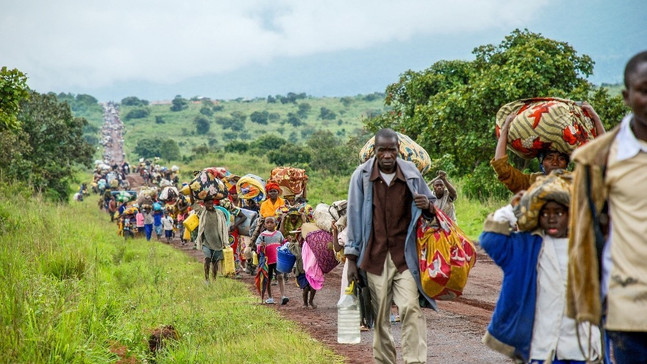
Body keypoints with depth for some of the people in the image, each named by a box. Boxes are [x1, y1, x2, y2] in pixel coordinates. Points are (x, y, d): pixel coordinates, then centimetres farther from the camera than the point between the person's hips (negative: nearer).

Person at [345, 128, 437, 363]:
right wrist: (351, 259, 2)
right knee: (380, 315, 6)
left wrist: (427, 206, -11)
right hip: (375, 256, 0)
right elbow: (354, 219, 3)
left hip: (405, 255, 0)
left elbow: (433, 208, 14)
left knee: (411, 307, -14)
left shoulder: (411, 174, 2)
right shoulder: (362, 176, -1)